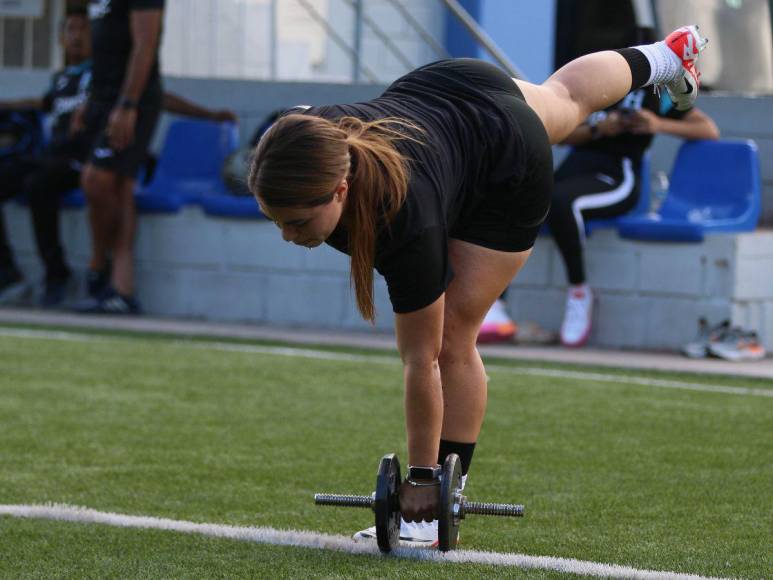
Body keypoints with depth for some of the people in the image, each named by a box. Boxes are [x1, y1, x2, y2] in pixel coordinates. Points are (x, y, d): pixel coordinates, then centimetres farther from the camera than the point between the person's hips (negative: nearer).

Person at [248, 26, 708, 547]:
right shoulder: (297, 147, -34)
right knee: (562, 99, 37)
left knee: (452, 338, -10)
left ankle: (440, 505, 6)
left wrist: (422, 478, -25)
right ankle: (665, 58, 68)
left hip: (511, 169, -6)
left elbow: (421, 362, -34)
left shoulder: (407, 226, -46)